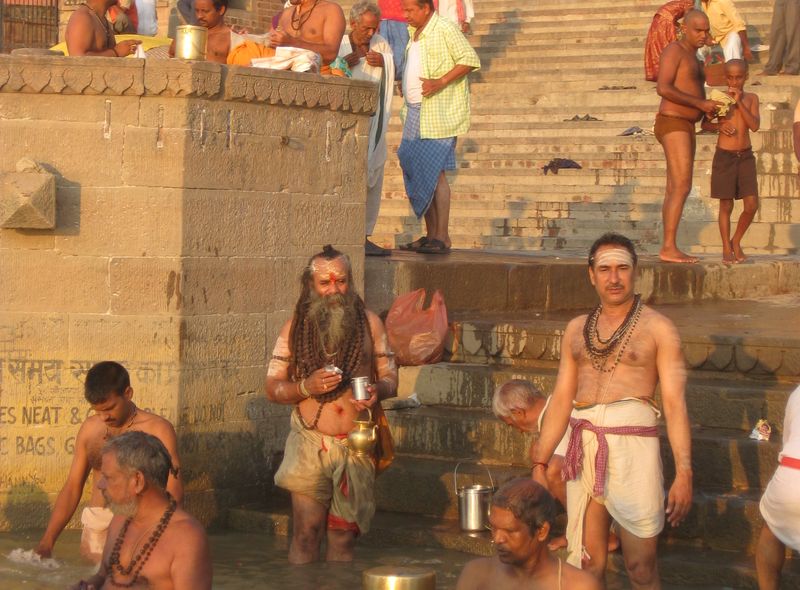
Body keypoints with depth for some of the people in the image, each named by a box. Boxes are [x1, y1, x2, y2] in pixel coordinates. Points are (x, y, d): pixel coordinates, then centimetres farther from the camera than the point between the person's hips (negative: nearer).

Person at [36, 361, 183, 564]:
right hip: (95, 530, 4)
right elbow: (72, 486, 15)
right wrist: (47, 541, 6)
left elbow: (173, 492, -10)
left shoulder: (157, 430, -4)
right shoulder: (90, 428, 11)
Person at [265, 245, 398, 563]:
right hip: (311, 443, -1)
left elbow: (390, 376, 8)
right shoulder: (295, 328, 2)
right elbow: (272, 388, 2)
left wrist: (378, 390, -15)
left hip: (357, 445, 1)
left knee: (343, 536, 7)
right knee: (306, 532, -6)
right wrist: (306, 386, -17)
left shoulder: (368, 322, 4)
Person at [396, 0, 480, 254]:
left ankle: (442, 237, -8)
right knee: (417, 173, 8)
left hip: (438, 116, -9)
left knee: (434, 173, -11)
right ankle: (430, 235, 14)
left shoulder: (445, 29, -10)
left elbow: (471, 60, -15)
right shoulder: (415, 33, 18)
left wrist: (440, 82, -21)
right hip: (415, 114, 9)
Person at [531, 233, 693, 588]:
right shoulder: (577, 330, 16)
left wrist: (684, 472, -13)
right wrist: (539, 465, 11)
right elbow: (561, 400, 16)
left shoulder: (657, 328, 2)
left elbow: (675, 403, -4)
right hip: (583, 450, 4)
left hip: (633, 444, -4)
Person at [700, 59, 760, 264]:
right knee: (726, 205, 2)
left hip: (745, 156, 2)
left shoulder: (751, 98, 3)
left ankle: (736, 241, 18)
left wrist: (739, 102, -15)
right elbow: (704, 124, 5)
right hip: (724, 156, -2)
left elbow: (755, 126, -9)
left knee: (751, 206, -3)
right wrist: (719, 126, -15)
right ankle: (726, 248, 14)